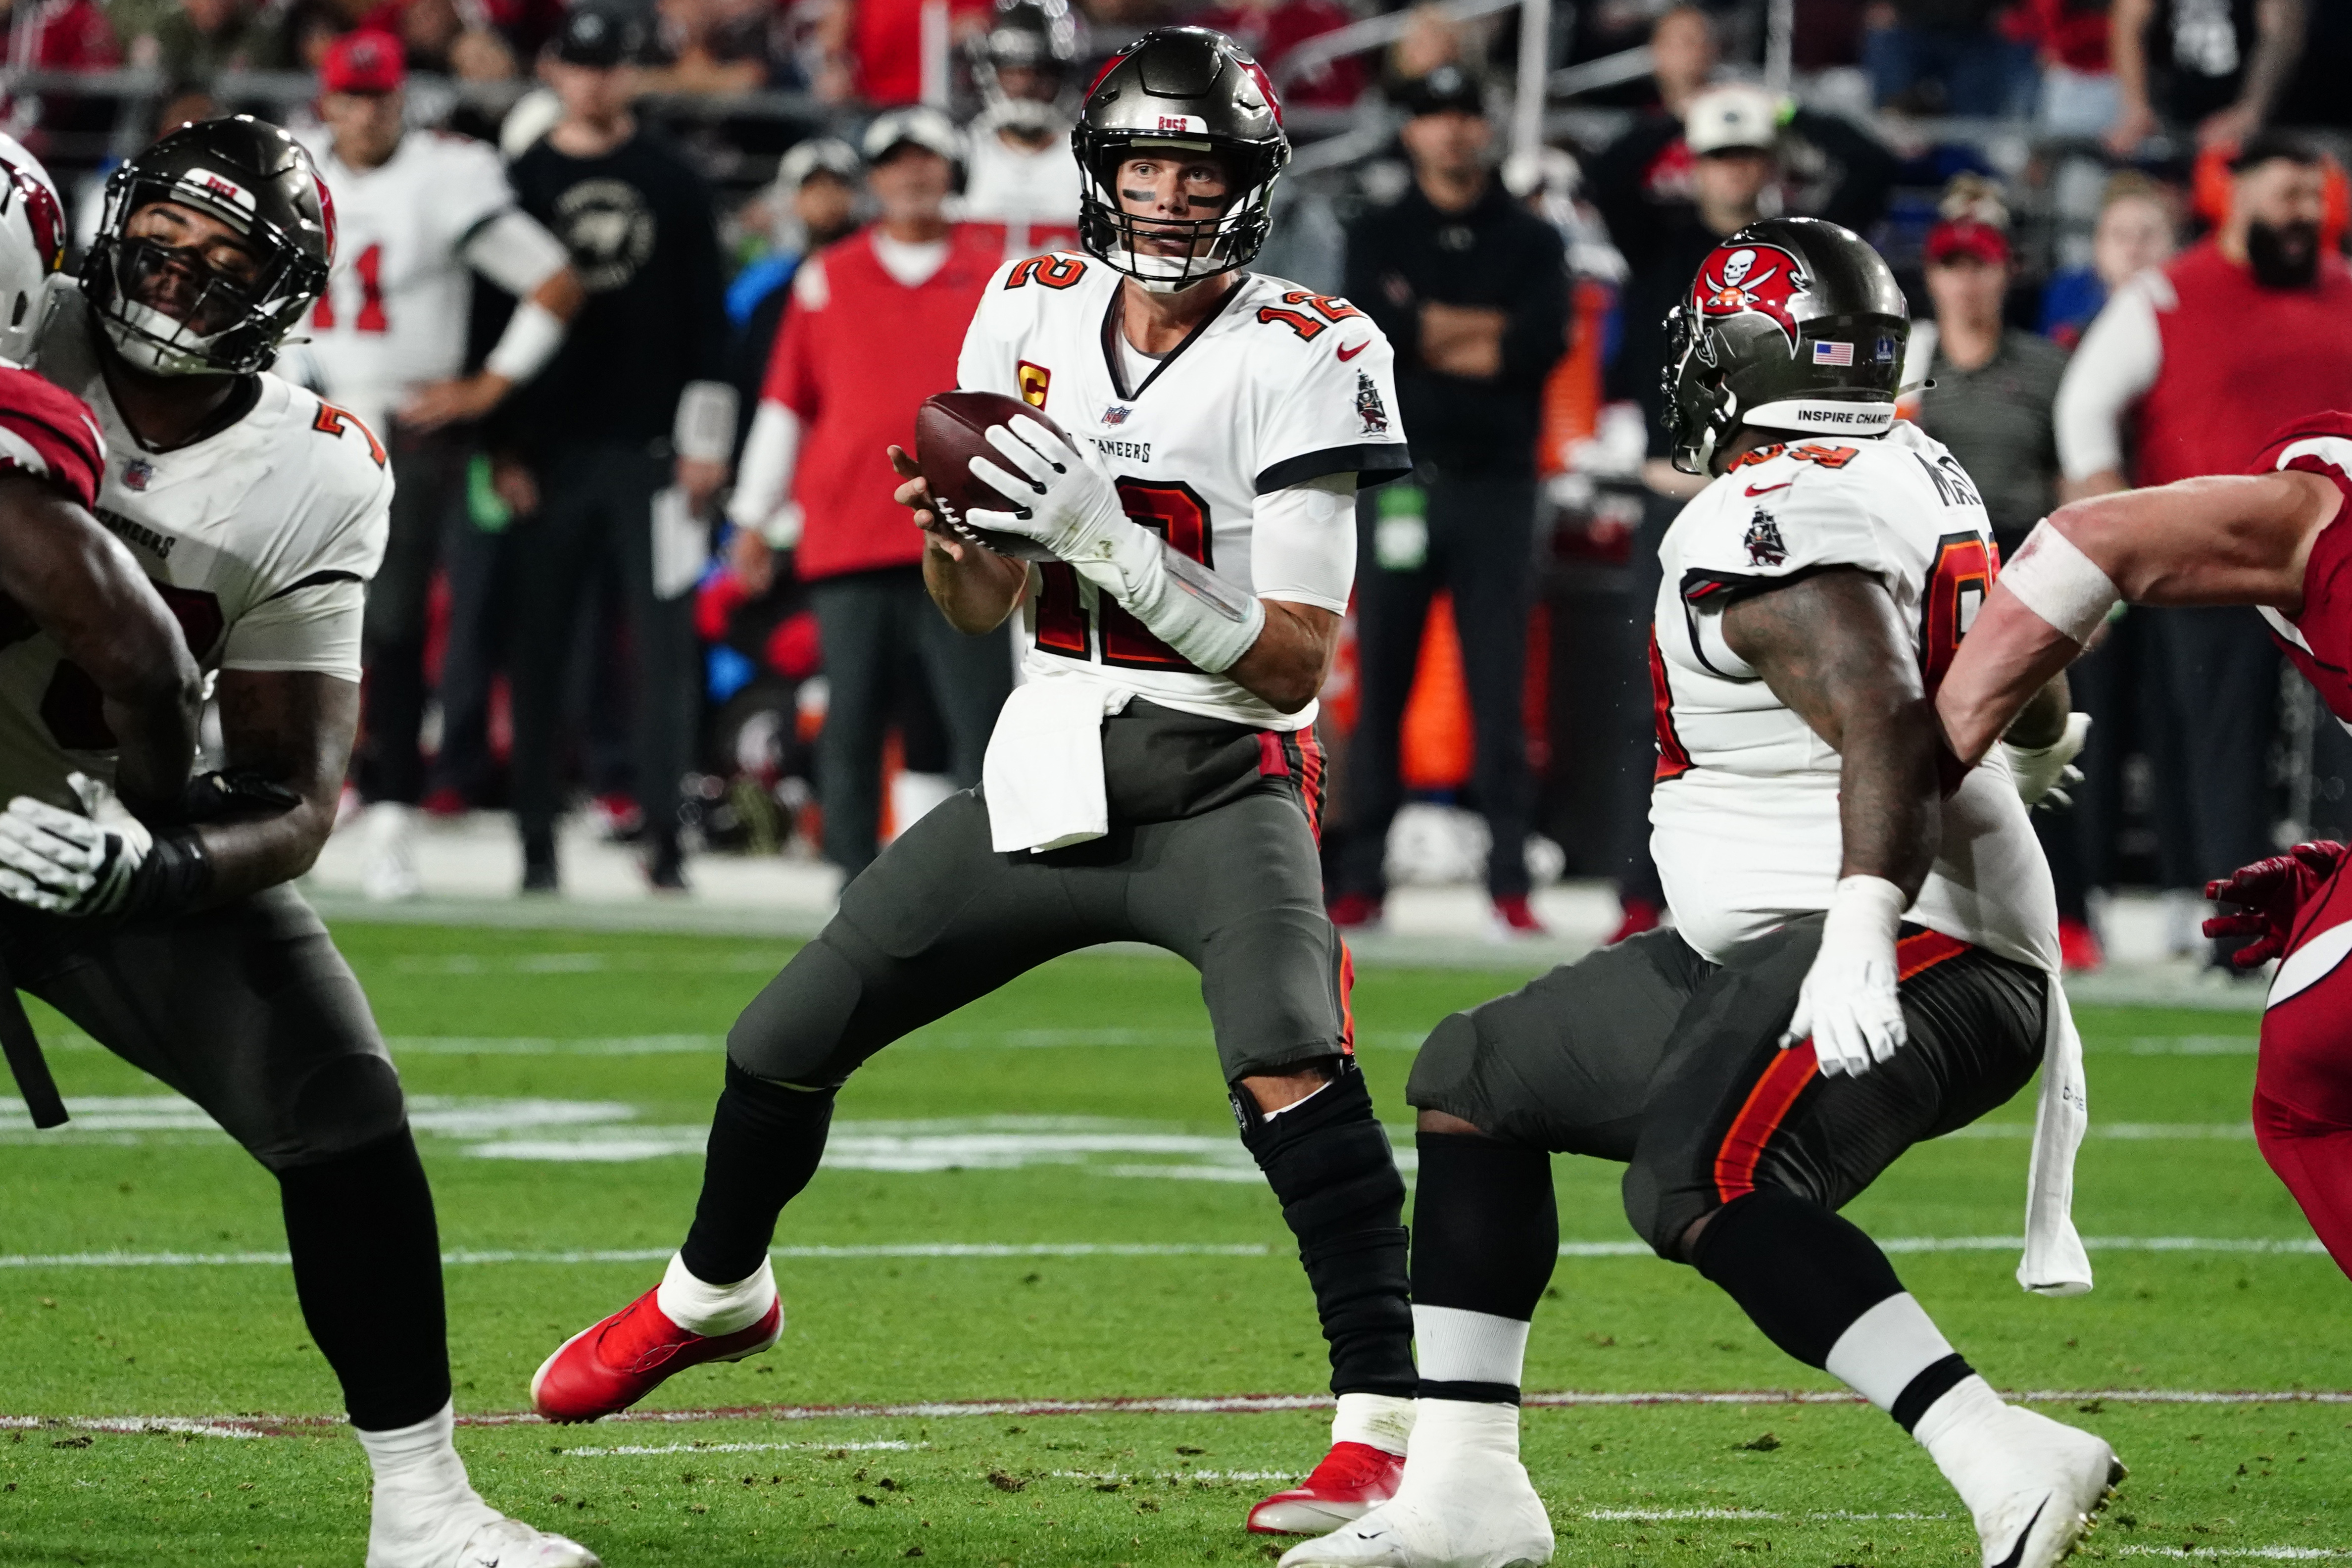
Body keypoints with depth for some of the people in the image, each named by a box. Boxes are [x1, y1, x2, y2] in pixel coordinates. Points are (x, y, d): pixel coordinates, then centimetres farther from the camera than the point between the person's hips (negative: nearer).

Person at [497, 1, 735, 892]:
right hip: (550, 451, 0)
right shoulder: (521, 182, 7)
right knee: (539, 646, 0)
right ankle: (537, 840, 4)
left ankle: (664, 835, -2)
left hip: (651, 450, 0)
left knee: (664, 642, -4)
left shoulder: (674, 182, 8)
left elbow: (707, 317, 7)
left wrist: (704, 442, -1)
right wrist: (503, 450, -1)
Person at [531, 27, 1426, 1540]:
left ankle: (1383, 1428, -31)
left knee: (1287, 1062, -33)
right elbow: (984, 607, 9)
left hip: (1219, 788, -6)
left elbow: (1293, 663, -18)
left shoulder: (1301, 360, -13)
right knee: (786, 1043, 9)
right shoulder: (1035, 312, 3)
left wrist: (1108, 539, -27)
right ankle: (716, 1294, 39)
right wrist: (953, 530, -15)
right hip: (1045, 781, 6)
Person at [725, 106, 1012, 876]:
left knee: (981, 713, -7)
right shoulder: (826, 280, 11)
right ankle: (857, 877, 7)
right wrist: (754, 517, 10)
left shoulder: (995, 273, 11)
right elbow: (785, 402, 12)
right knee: (852, 719, 1)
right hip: (849, 539, 1)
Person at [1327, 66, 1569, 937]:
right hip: (1396, 480, 0)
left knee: (1500, 687, -3)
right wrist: (1487, 329, -10)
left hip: (1495, 482, 0)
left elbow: (1545, 343, -8)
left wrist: (1427, 335, -8)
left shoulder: (1531, 242, 10)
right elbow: (1372, 325, -10)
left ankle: (1509, 881, -2)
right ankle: (1362, 879, 4)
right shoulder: (1379, 237, 10)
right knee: (1380, 680, 1)